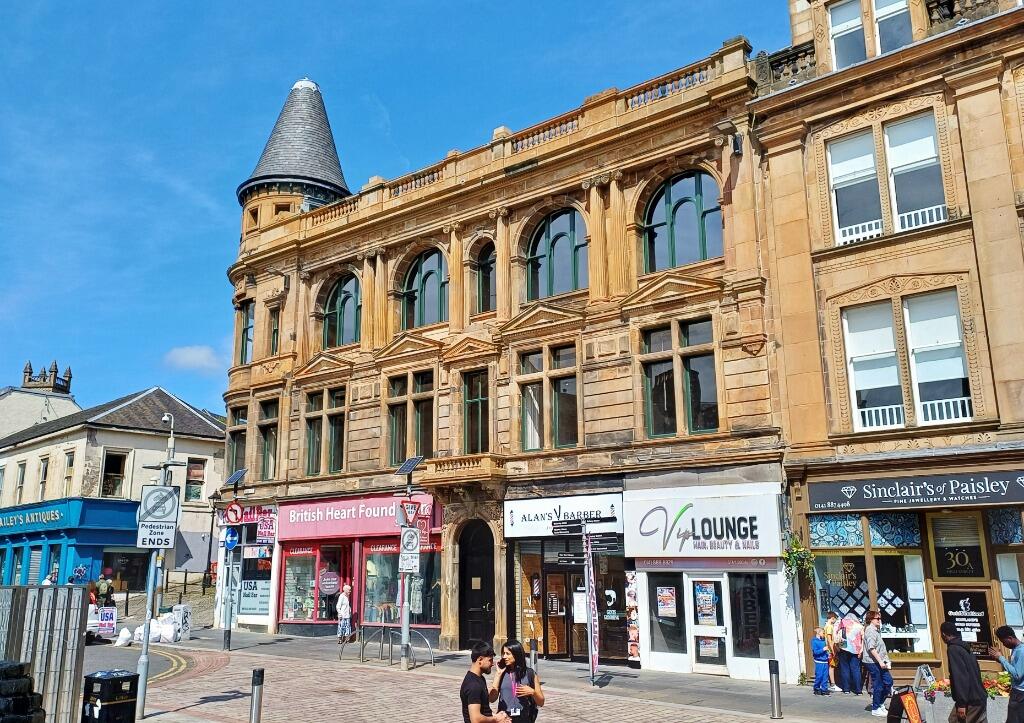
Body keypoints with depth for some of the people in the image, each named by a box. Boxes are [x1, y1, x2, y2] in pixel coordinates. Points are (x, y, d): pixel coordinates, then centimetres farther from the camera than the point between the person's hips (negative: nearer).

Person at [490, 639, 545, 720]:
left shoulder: (530, 673, 0)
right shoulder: (502, 674, 3)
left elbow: (541, 703, 4)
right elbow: (492, 699, -9)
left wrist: (532, 692, -16)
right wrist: (499, 674, -9)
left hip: (524, 719, -1)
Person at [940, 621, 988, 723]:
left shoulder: (953, 649, -14)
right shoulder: (964, 647, 14)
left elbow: (960, 677, -21)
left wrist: (961, 703, -21)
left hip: (970, 701, -9)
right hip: (980, 697, 9)